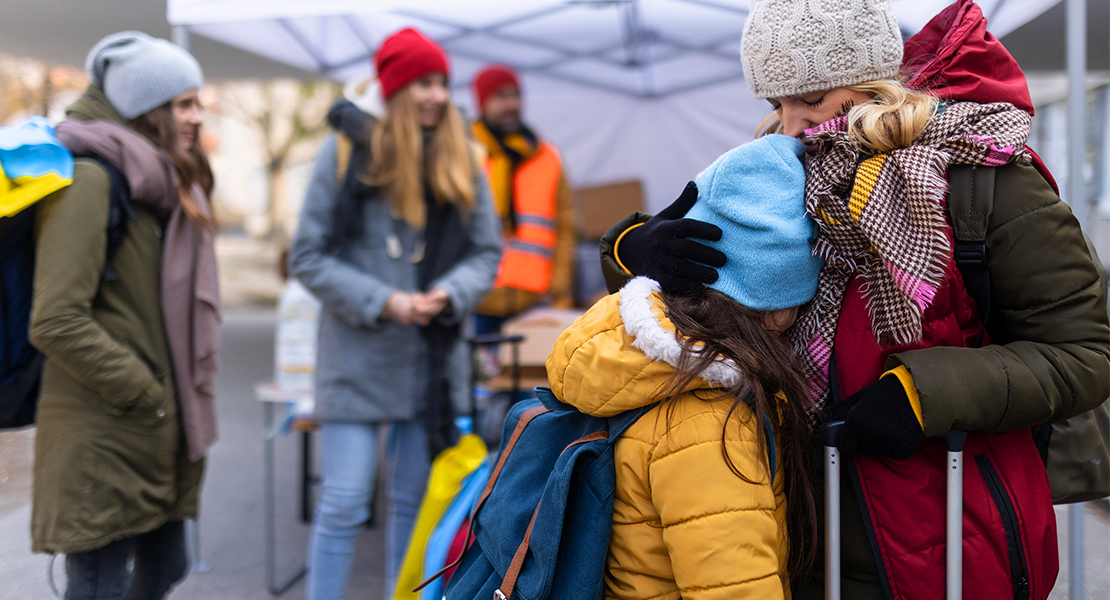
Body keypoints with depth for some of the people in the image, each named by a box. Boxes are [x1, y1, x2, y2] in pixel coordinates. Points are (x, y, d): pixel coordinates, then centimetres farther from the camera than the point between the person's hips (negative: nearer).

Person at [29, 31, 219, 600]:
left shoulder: (166, 184, 14)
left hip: (163, 430, 9)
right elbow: (56, 323, -22)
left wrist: (194, 382, 11)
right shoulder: (91, 178, -15)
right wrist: (141, 392, -16)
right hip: (102, 438, -9)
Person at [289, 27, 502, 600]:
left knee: (416, 500, 13)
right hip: (358, 357, -3)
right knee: (344, 503, -4)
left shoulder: (461, 163, 6)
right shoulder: (346, 153, -4)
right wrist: (380, 301, -15)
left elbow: (487, 252, 8)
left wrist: (449, 294, -12)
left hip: (435, 356, 4)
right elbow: (308, 255, -4)